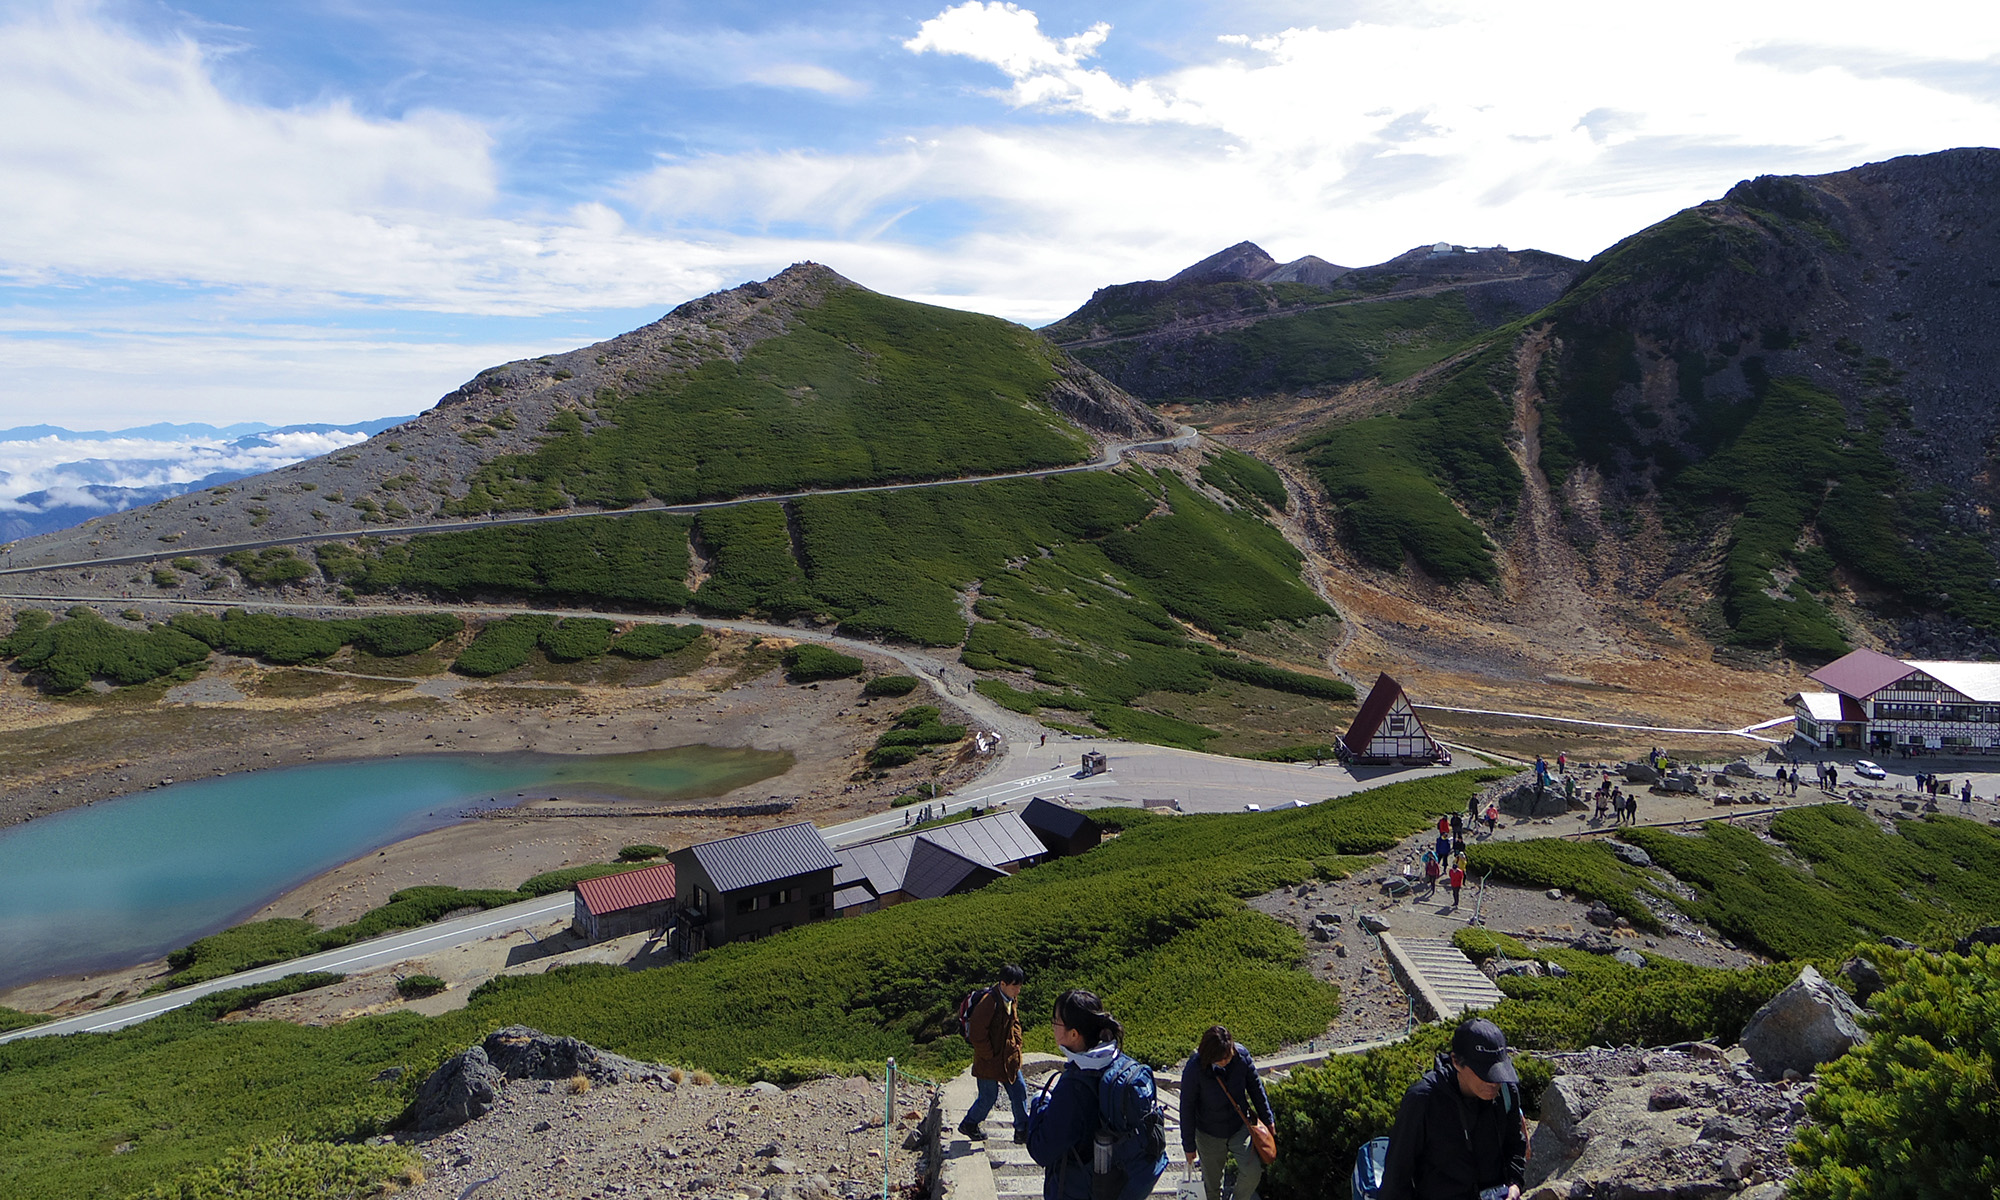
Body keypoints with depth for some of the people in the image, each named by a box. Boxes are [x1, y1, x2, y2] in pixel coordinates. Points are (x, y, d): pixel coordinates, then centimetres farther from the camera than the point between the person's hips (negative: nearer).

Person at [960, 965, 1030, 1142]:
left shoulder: (1012, 999, 2)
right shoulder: (989, 1002, -26)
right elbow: (978, 1034, -24)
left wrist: (1016, 1046, 9)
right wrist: (990, 1055, -16)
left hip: (1009, 1058, 8)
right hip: (990, 1061, -8)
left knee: (1019, 1090, 7)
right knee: (989, 1096, 5)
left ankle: (1022, 1130, 19)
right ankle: (968, 1124, 29)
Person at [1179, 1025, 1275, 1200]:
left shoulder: (1241, 1055, -20)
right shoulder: (1194, 1069, -27)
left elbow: (1256, 1087, -1)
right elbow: (1187, 1107, -14)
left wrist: (1267, 1119, 10)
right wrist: (1189, 1145, -7)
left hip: (1240, 1126, 2)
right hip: (1209, 1134, -2)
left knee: (1252, 1171, -9)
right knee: (1212, 1181, 12)